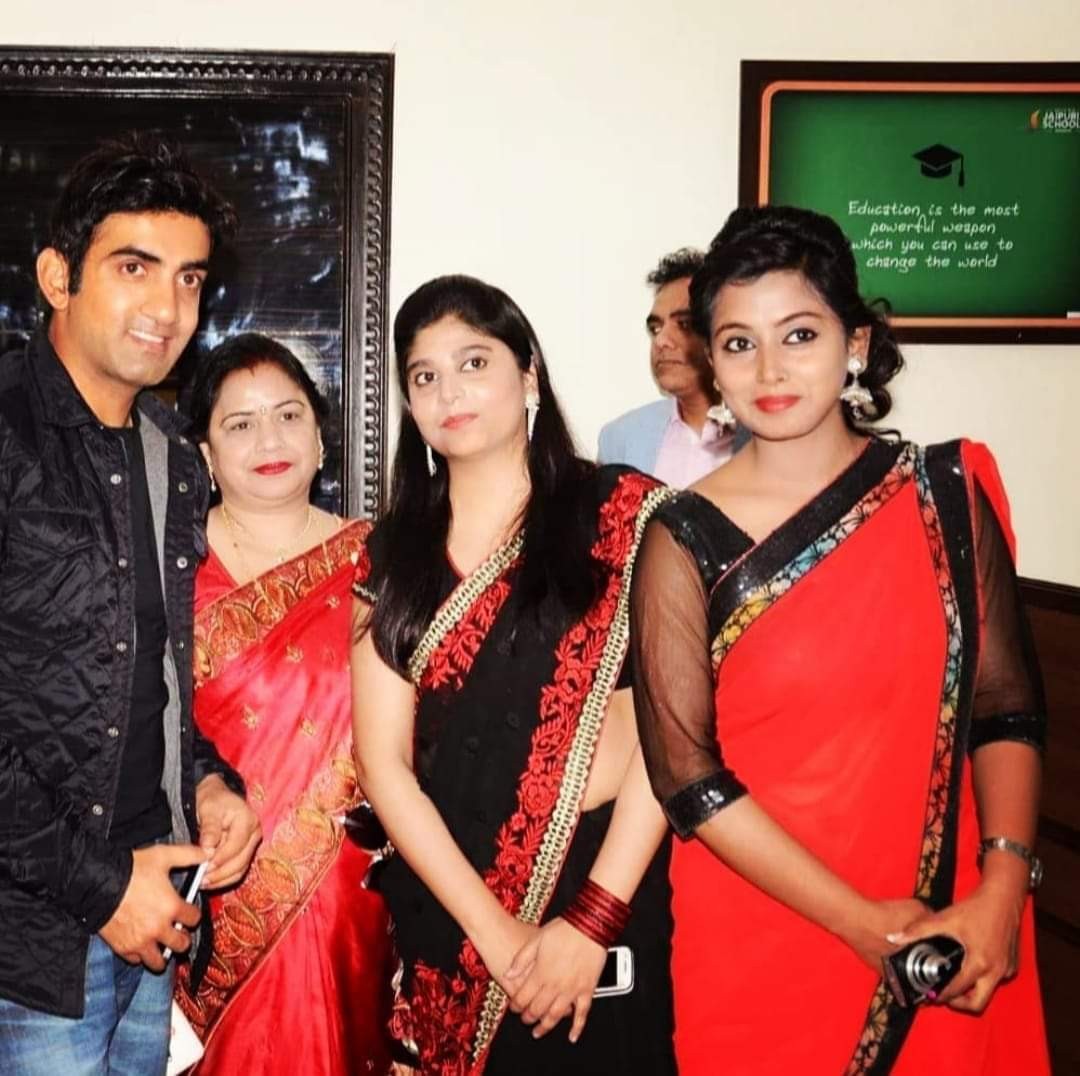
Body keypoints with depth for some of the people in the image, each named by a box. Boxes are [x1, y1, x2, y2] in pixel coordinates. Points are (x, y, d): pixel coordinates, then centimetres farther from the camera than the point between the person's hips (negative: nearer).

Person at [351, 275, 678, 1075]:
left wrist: (593, 920, -13)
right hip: (445, 911, 3)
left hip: (607, 894, -2)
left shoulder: (623, 512, -4)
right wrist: (494, 932, -10)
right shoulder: (393, 554, 5)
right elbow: (383, 761, -1)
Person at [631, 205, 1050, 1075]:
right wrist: (859, 921, -16)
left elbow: (1006, 705, -1)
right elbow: (686, 775, -11)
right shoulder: (685, 542, -10)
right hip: (760, 943, -2)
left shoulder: (948, 494, -3)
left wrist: (1002, 886, -15)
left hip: (950, 941, 2)